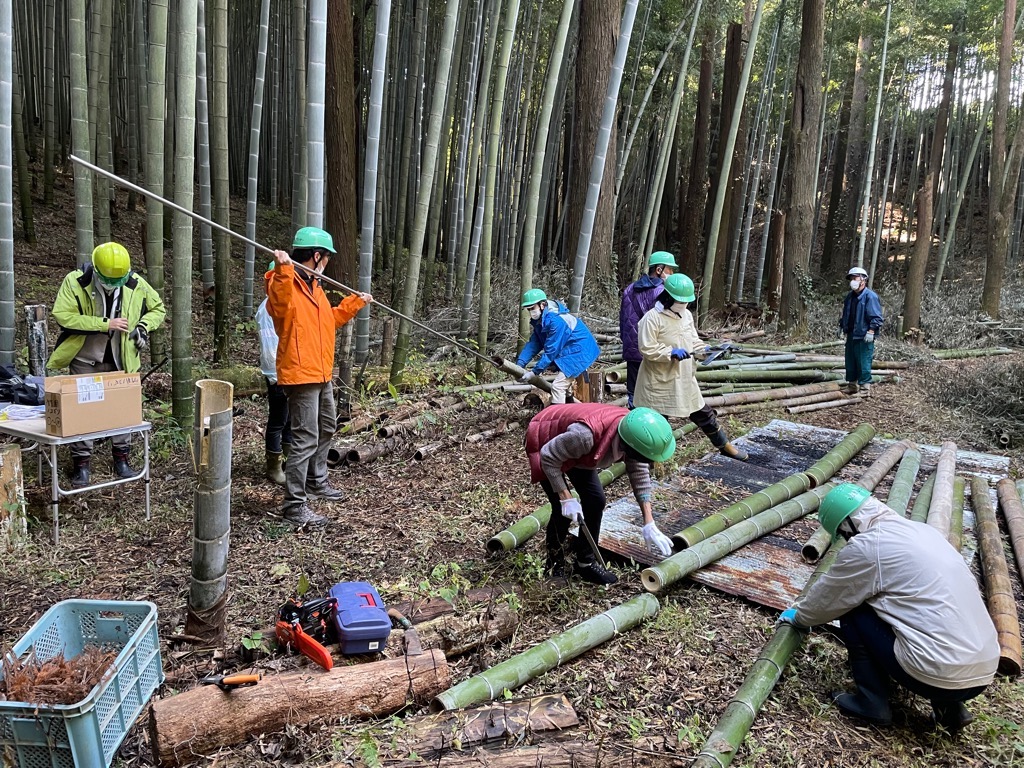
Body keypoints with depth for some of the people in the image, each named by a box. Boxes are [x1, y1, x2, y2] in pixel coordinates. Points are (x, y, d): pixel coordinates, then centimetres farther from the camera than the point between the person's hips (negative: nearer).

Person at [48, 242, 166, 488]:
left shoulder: (136, 284, -6)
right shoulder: (75, 282, -14)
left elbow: (157, 309, 8)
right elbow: (62, 316, -22)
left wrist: (143, 327, -11)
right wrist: (105, 323, -26)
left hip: (120, 360, 2)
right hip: (85, 360, -2)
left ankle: (121, 458, 24)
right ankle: (82, 463, 14)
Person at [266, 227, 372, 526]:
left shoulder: (314, 287, 17)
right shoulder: (287, 283, -14)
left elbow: (330, 319, 29)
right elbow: (279, 305, -37)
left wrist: (355, 302, 36)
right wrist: (283, 269, -50)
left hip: (321, 374, 11)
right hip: (300, 375, -11)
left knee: (326, 428, 24)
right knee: (306, 439, -10)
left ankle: (316, 481, 42)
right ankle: (294, 505, -3)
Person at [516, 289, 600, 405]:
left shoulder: (556, 320, -27)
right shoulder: (540, 320, 3)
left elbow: (551, 351, -25)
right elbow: (534, 343, 1)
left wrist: (535, 372, -21)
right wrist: (520, 364, -12)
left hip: (580, 352, -10)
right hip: (568, 351, 10)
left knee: (558, 386, -17)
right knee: (563, 385, 21)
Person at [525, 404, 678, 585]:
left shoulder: (633, 434, -23)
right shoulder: (585, 434, -45)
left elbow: (640, 476, -10)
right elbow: (549, 458, -31)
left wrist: (649, 525, -12)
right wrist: (566, 498, -28)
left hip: (573, 448, 7)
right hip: (544, 443, -6)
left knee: (595, 500, -1)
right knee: (563, 510, -14)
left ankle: (586, 562, 15)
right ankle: (554, 565, 9)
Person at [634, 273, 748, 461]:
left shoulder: (686, 314, 6)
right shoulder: (652, 318, -18)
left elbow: (693, 340, 14)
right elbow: (646, 348, -21)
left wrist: (708, 350, -5)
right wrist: (672, 352, -29)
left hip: (684, 377, 7)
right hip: (660, 380, -7)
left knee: (703, 413, 16)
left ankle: (725, 446, 32)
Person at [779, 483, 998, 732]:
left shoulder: (865, 546, -11)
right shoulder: (922, 531, 13)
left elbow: (825, 598, 4)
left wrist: (799, 617, 25)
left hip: (941, 675, -8)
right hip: (983, 671, 8)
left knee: (852, 611, 7)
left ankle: (873, 703, 10)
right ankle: (948, 705, 18)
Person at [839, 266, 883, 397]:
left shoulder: (870, 296, -12)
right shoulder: (850, 296, 13)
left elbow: (876, 317, -16)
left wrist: (871, 332, -22)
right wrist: (842, 327, 21)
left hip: (864, 337, -8)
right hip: (851, 335, 8)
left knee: (864, 363, -5)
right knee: (850, 362, 14)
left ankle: (865, 389, 1)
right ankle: (851, 386, 25)